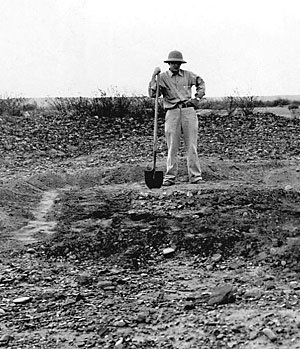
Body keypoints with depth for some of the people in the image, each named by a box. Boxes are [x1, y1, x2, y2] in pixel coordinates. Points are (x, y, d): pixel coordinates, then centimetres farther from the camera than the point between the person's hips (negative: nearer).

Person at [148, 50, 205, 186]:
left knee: (191, 145, 0)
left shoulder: (188, 75, 12)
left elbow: (201, 83, 28)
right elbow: (152, 94, -6)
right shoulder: (162, 77, 6)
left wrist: (197, 97, 15)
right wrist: (153, 76, -10)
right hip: (172, 112, -1)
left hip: (188, 111, 1)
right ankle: (170, 177, 3)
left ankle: (195, 176, 3)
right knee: (172, 147, -1)